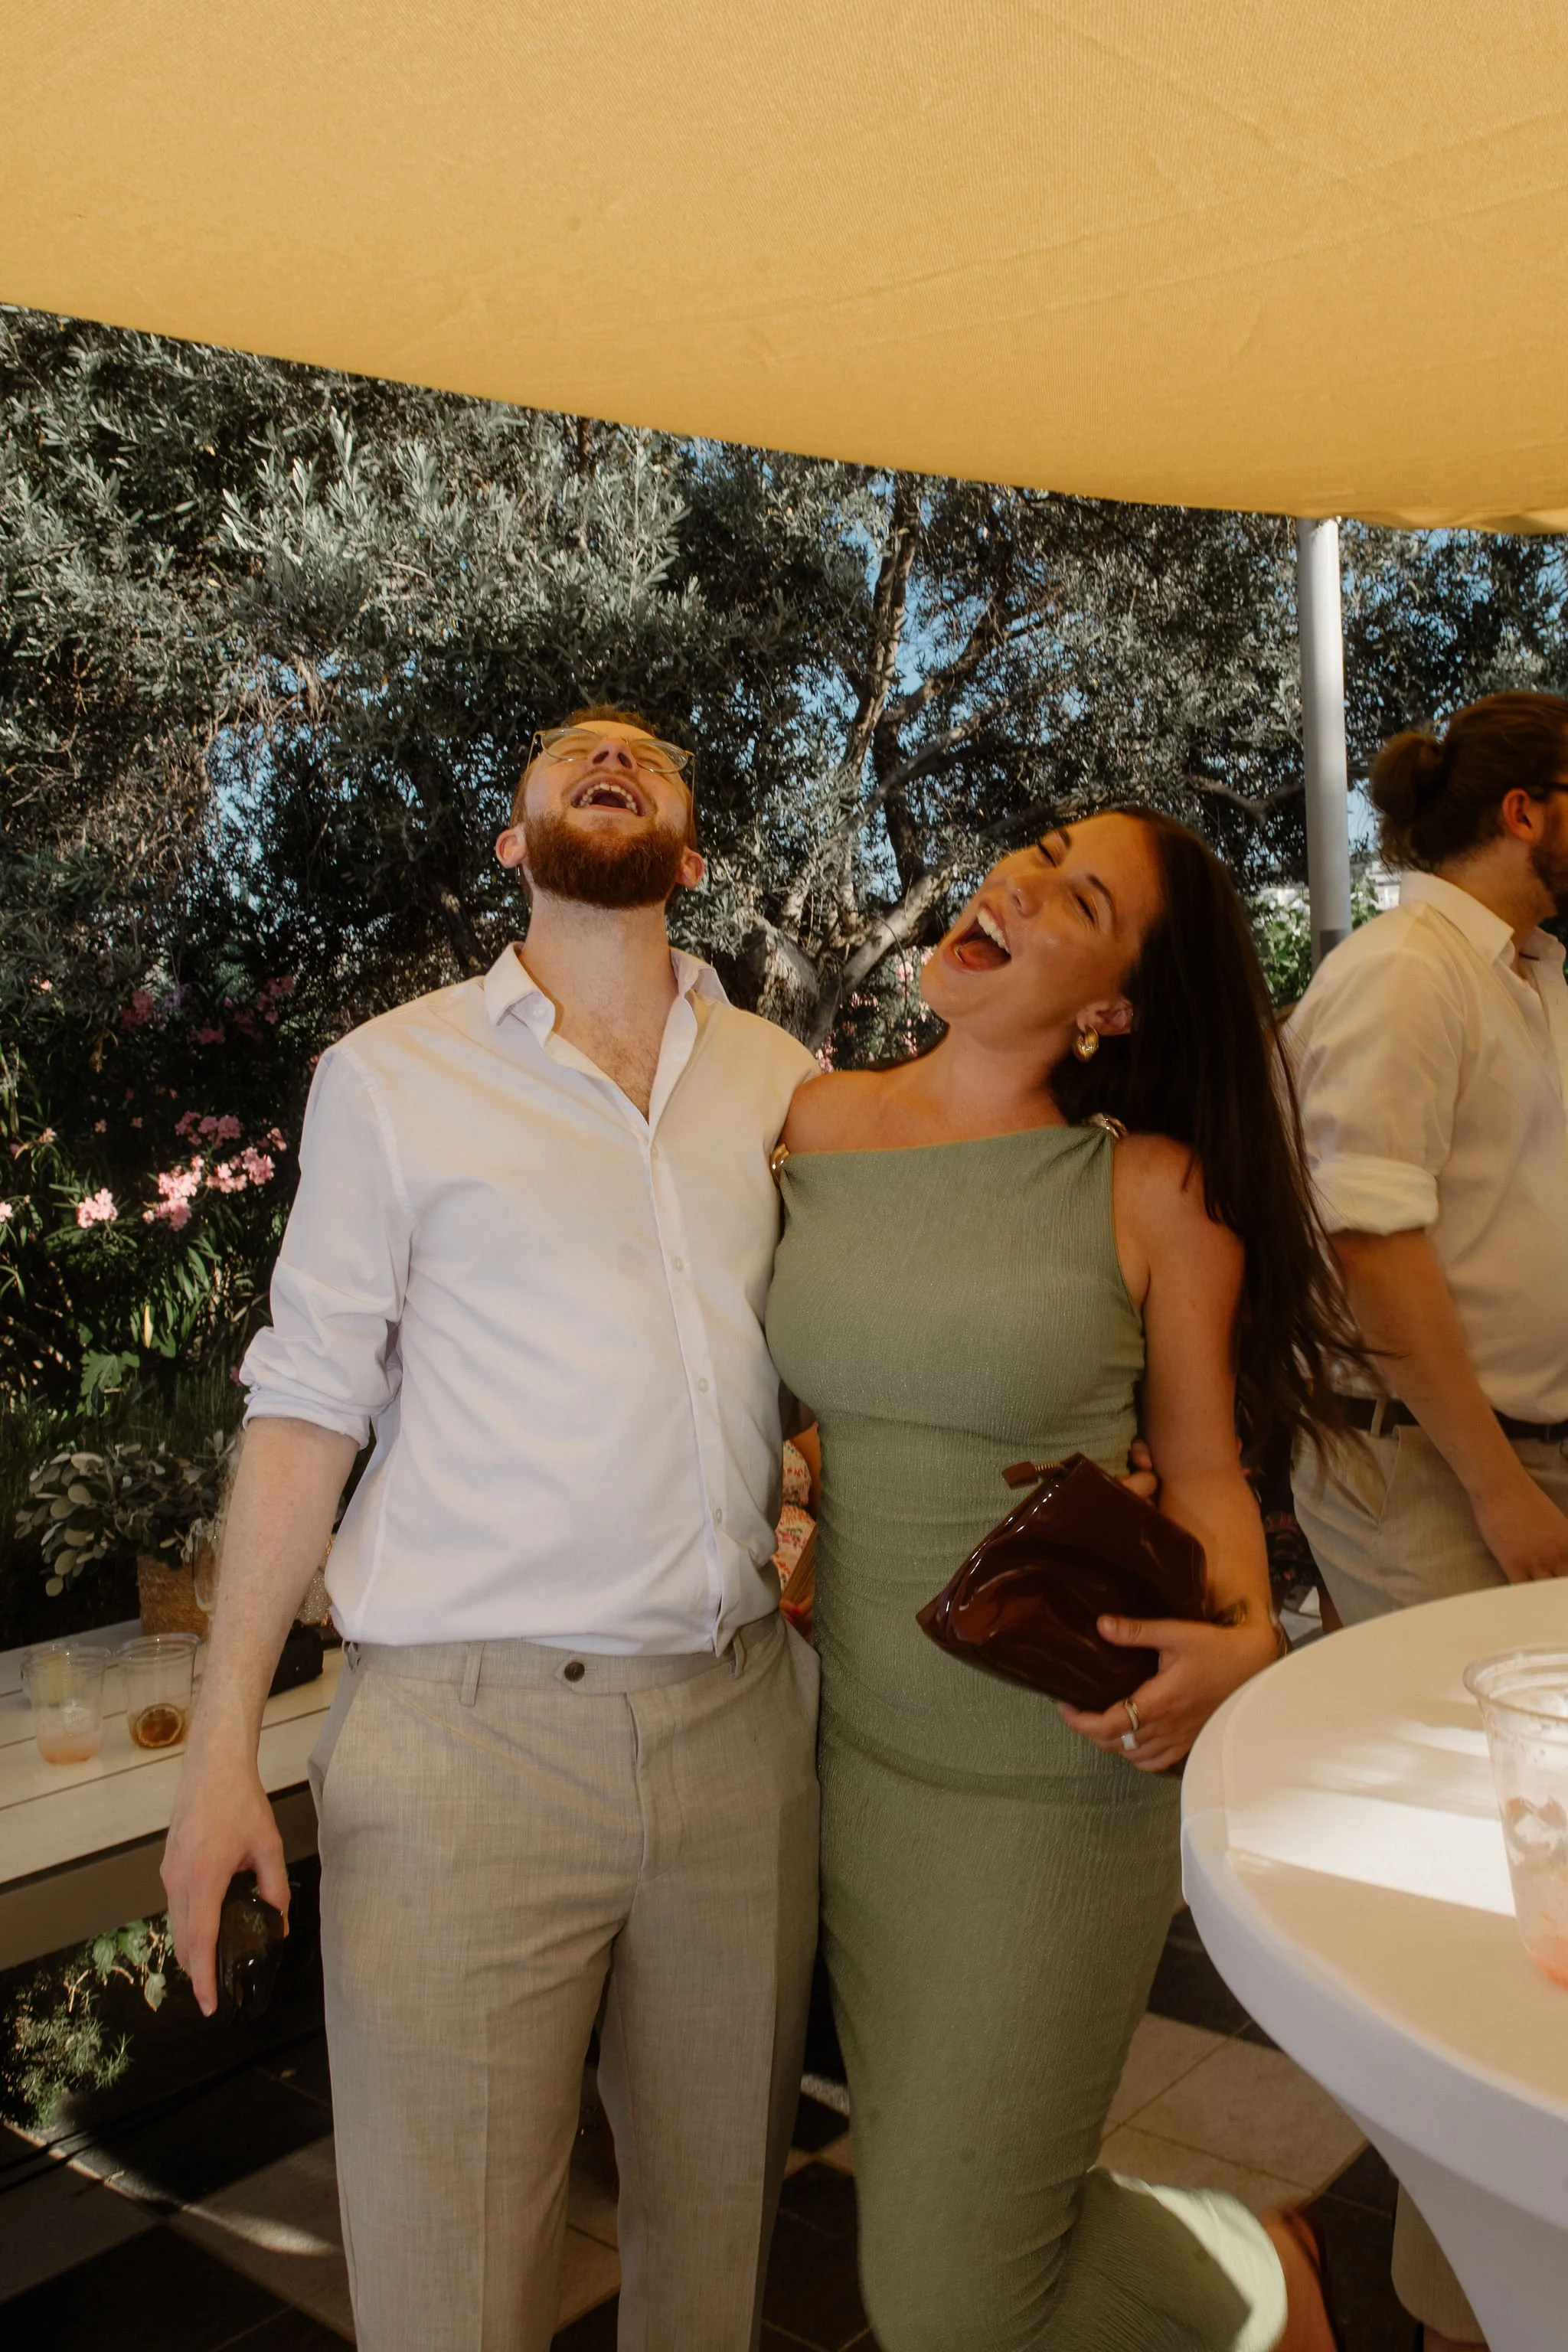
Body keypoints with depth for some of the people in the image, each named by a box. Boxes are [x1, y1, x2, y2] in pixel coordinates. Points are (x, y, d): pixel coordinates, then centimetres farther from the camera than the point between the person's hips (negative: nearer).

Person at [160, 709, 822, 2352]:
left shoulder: (784, 1082, 11)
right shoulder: (393, 1076, 2)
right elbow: (308, 1406, 1)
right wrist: (222, 1744, -2)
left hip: (738, 1718, 3)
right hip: (468, 1735, -3)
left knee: (720, 2207, 16)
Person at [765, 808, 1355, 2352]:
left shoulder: (1155, 1192, -11)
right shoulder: (817, 1123, -2)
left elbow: (1200, 1465, -1)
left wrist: (1240, 1636, -19)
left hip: (1061, 1776, -4)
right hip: (858, 1746, 5)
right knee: (925, 2210, 20)